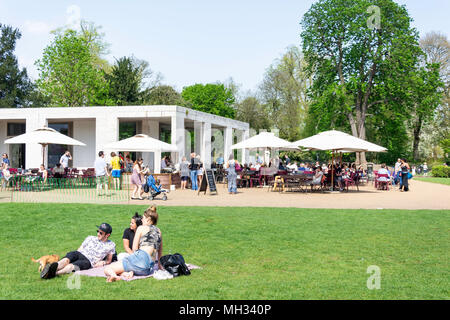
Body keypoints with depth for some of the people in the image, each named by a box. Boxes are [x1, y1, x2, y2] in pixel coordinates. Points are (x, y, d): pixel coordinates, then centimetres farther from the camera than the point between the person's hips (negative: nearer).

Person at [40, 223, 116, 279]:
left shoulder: (111, 245, 20)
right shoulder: (90, 238, 27)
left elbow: (109, 260, 27)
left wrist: (103, 262, 4)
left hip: (88, 261, -3)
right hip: (79, 254, 3)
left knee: (71, 266, -37)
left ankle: (54, 273, -64)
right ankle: (55, 266, -65)